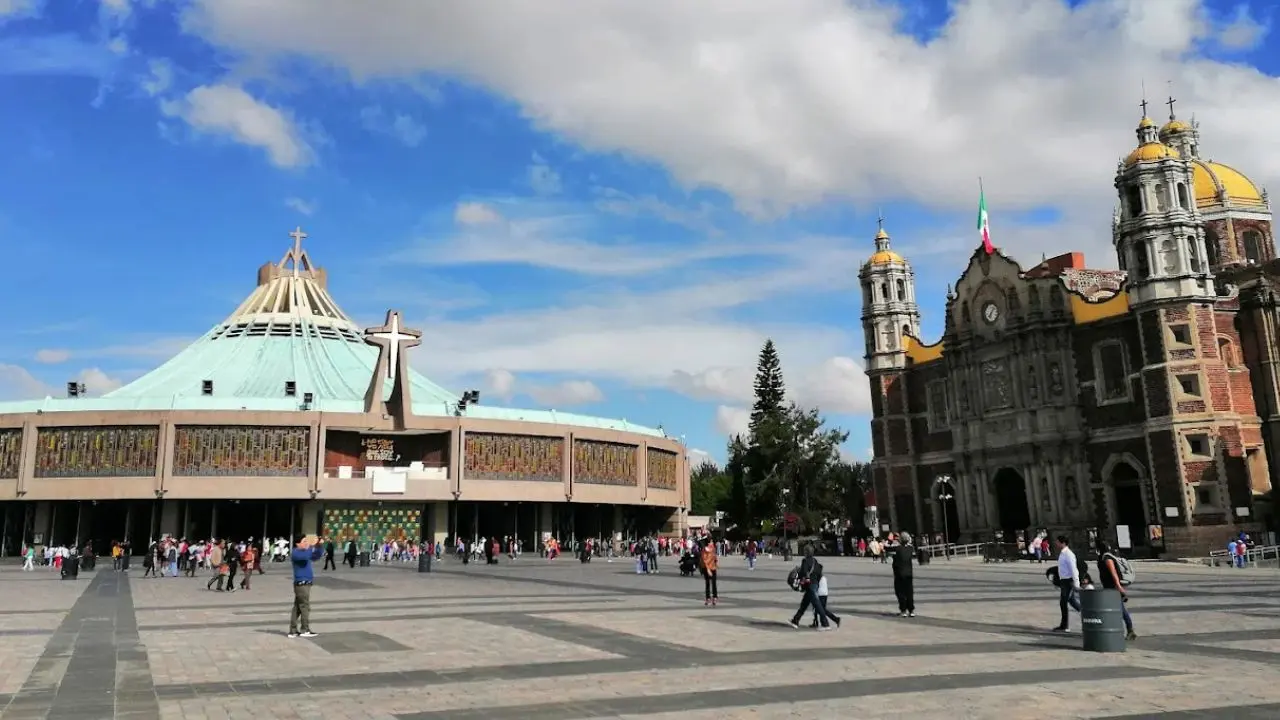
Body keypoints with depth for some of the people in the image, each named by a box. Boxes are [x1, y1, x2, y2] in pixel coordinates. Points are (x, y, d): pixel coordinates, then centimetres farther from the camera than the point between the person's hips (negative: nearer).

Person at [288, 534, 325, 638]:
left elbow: (317, 555, 18)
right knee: (305, 607, -6)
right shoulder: (296, 553, -11)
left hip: (305, 583, 9)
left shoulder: (304, 551, 17)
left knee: (297, 607, 10)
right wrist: (311, 545, -26)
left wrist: (319, 545, 3)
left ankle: (293, 631, 12)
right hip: (301, 583, -9)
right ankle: (305, 630, -2)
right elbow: (305, 556, -31)